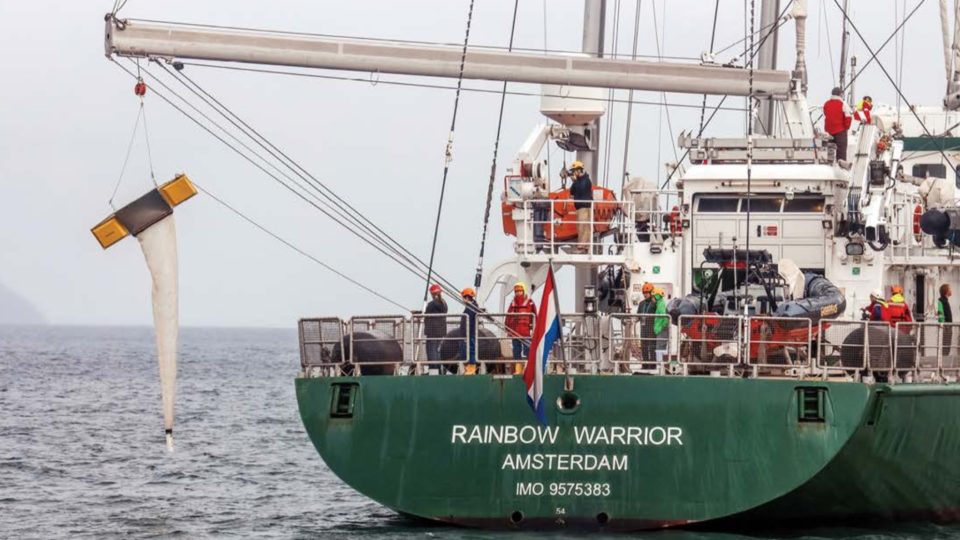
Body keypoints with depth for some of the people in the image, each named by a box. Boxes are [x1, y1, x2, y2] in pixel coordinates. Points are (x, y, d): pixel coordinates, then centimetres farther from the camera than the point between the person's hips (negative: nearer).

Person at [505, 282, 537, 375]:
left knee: (527, 351, -8)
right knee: (516, 352, 5)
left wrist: (533, 328, -4)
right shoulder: (513, 303, 12)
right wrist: (508, 329, 9)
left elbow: (534, 316, 0)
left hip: (526, 332, -4)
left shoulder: (530, 303, 0)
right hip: (514, 332, 4)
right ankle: (518, 370, 8)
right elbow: (508, 317, 14)